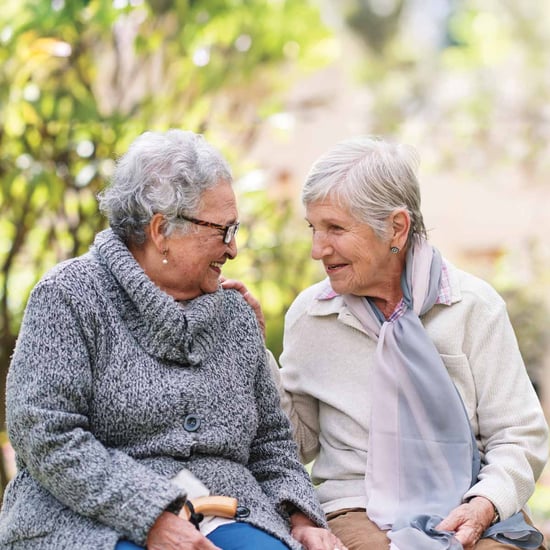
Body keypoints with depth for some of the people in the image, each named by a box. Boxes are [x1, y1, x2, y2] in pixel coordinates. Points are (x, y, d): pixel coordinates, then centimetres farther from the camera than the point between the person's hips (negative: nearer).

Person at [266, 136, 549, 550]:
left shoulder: (474, 305, 3)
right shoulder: (308, 314, 8)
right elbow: (300, 443, 14)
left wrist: (485, 505, -14)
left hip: (469, 510, 0)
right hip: (359, 511, 0)